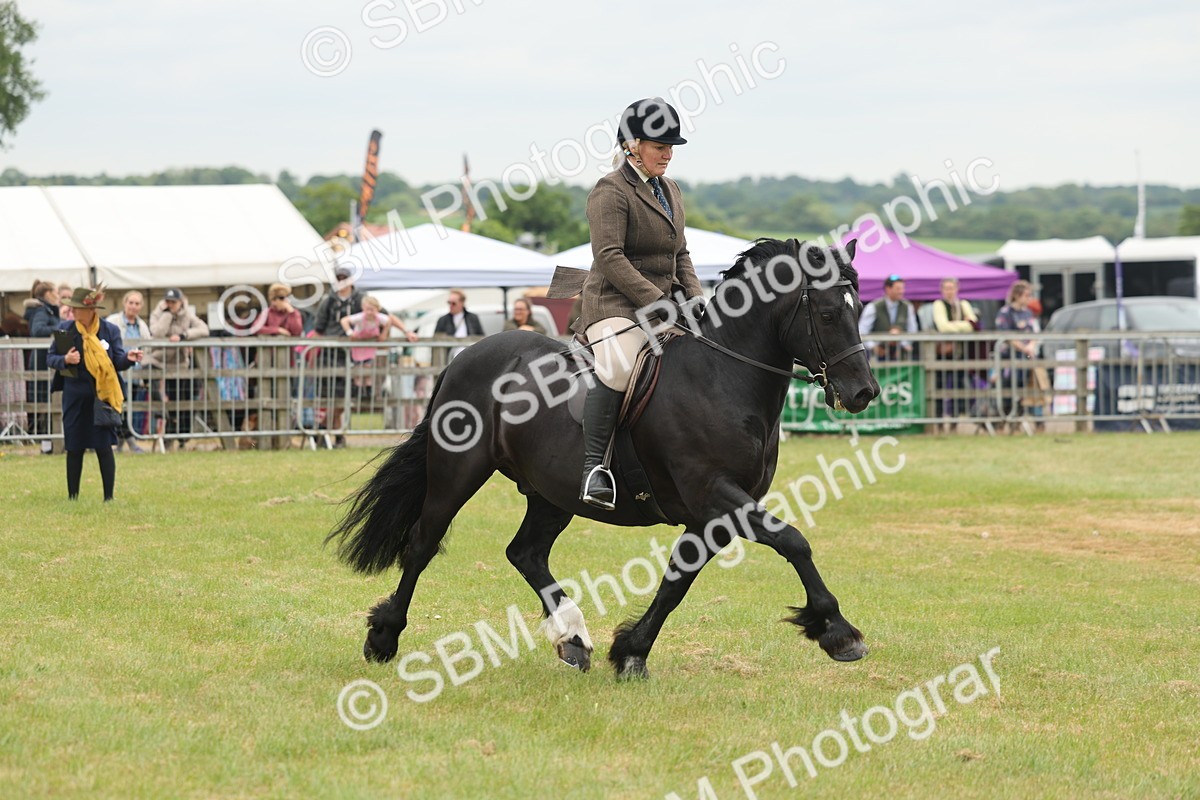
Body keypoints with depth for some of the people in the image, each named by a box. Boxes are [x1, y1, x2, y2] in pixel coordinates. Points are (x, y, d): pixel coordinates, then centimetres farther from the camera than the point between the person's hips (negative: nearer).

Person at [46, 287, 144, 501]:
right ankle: (72, 497, 18)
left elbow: (118, 361, -1)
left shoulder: (110, 330, -1)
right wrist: (64, 360, -17)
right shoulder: (65, 329, 1)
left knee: (104, 447, -3)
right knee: (74, 448, 7)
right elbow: (50, 358, 5)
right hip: (75, 397, 1)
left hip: (102, 396, -1)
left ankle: (109, 497, 3)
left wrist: (128, 358, -23)